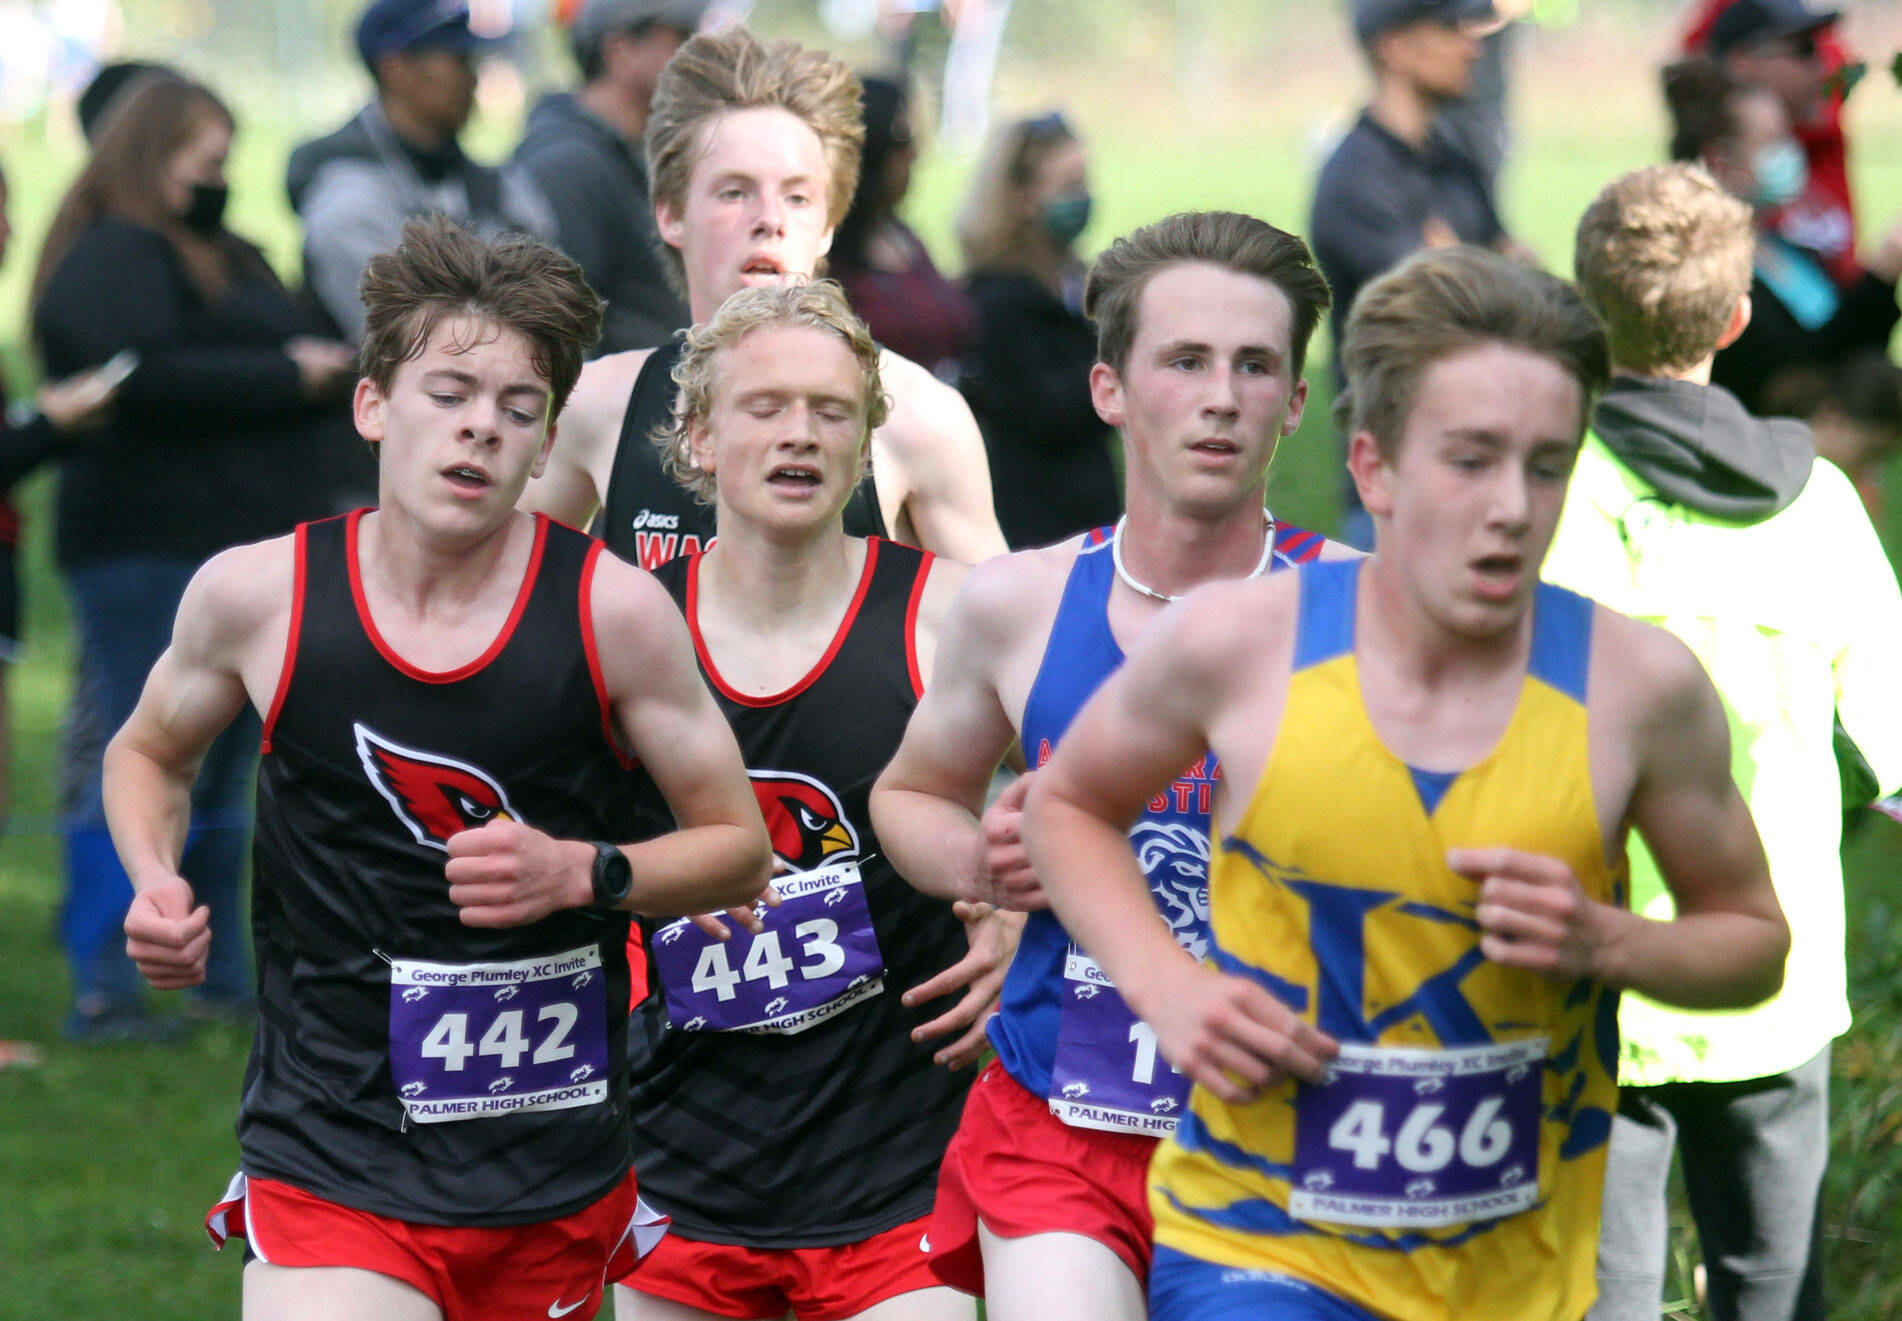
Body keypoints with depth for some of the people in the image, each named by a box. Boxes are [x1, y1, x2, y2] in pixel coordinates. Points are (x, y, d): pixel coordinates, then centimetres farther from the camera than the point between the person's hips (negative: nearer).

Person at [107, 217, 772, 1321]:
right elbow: (149, 752, 18)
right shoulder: (258, 596, -4)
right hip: (329, 1169, -1)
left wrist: (584, 871, -14)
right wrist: (157, 886, -2)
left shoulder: (612, 610, -6)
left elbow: (741, 848, 3)